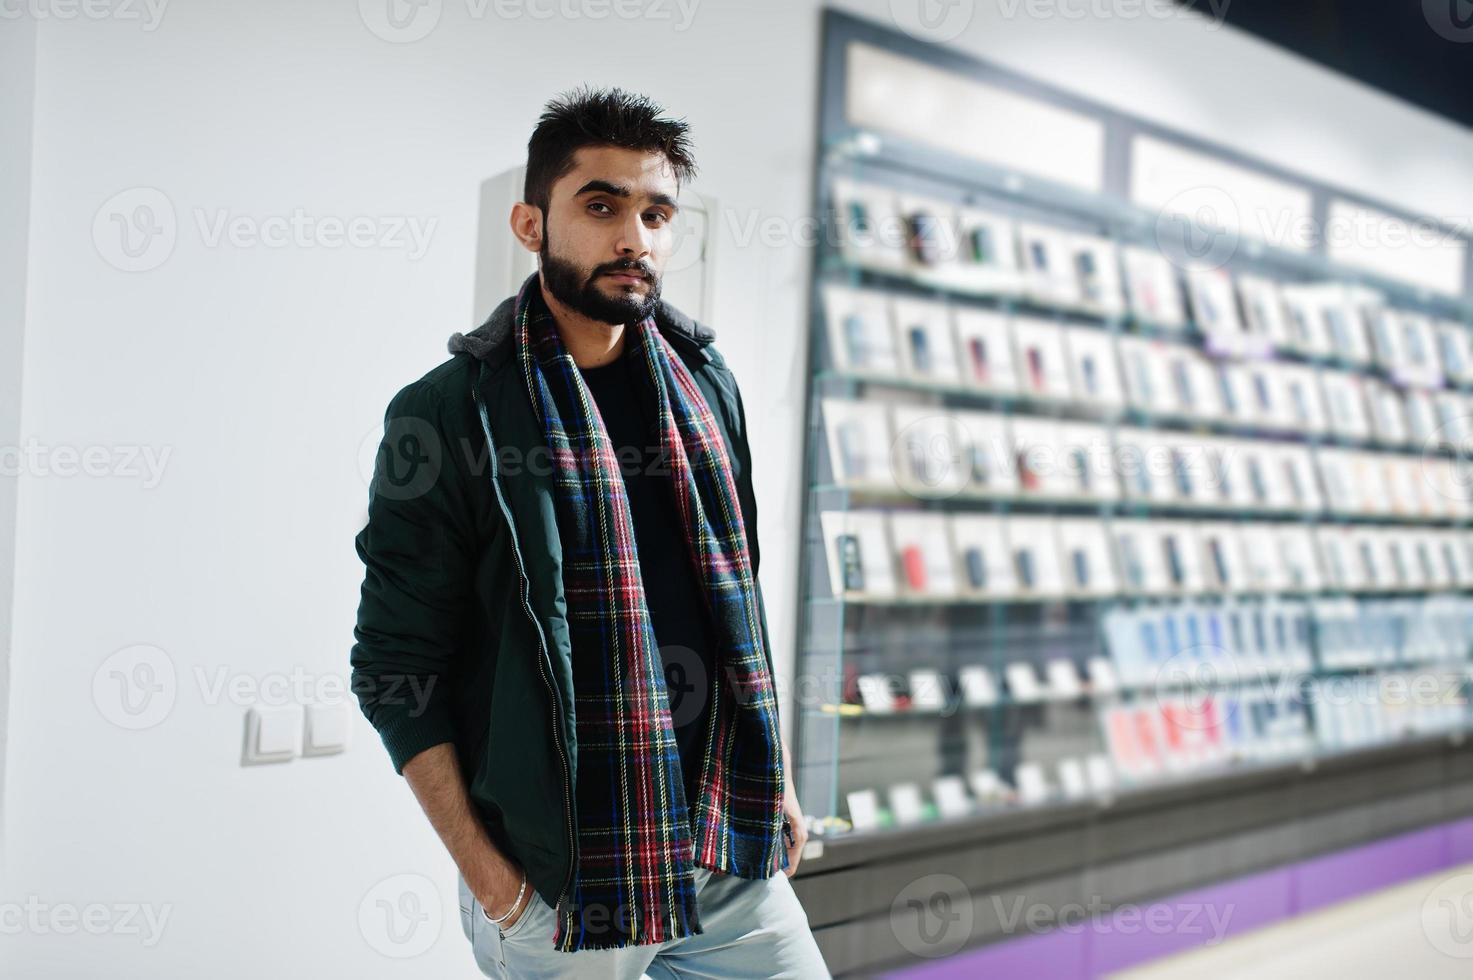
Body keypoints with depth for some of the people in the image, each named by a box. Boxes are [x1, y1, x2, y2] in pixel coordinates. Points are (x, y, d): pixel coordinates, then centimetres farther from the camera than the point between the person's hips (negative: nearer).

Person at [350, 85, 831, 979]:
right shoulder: (449, 411, -8)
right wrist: (485, 872, -11)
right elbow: (395, 667, -7)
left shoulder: (705, 380, 7)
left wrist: (777, 777, 13)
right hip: (556, 877, -4)